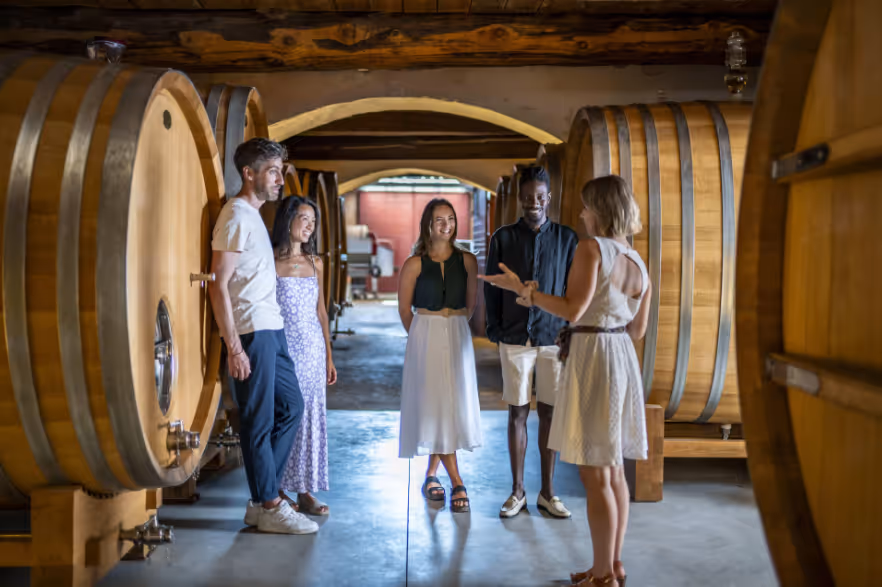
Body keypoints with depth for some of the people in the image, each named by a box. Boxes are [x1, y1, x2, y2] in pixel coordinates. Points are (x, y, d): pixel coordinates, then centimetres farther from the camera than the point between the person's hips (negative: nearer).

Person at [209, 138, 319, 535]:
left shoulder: (253, 215, 17)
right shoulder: (236, 217, -12)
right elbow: (218, 285, -17)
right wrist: (234, 347, -21)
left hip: (271, 328, 10)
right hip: (251, 331, -10)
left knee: (290, 406, 14)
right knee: (259, 421, -1)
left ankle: (262, 497, 22)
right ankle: (269, 508, 10)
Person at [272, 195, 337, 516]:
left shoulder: (315, 263, 11)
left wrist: (329, 357, 14)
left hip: (312, 349, 5)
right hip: (281, 348, -5)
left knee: (311, 417, 6)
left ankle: (305, 491, 14)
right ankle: (278, 492, 12)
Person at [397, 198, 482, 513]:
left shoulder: (467, 260, 3)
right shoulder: (415, 264, -3)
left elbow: (471, 304, 11)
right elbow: (404, 308, 4)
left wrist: (454, 327, 8)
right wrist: (423, 335, 9)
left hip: (458, 337, 3)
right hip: (425, 339, -2)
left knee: (454, 404, 5)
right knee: (434, 404, -5)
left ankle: (431, 473, 21)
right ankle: (456, 482, -3)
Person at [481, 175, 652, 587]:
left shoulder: (591, 247, -12)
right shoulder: (639, 264, 12)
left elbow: (573, 310, -21)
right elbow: (637, 331, 14)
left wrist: (522, 290, -13)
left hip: (592, 357, -9)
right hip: (621, 358, 9)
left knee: (595, 474, -1)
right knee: (612, 468, 15)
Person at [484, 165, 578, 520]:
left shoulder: (567, 239, 5)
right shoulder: (503, 238, 4)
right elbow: (491, 287, 6)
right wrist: (495, 330, 2)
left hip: (554, 338, 0)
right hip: (515, 339, 0)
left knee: (549, 413, 6)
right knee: (517, 413, 5)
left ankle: (547, 492, 16)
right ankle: (517, 491, 15)